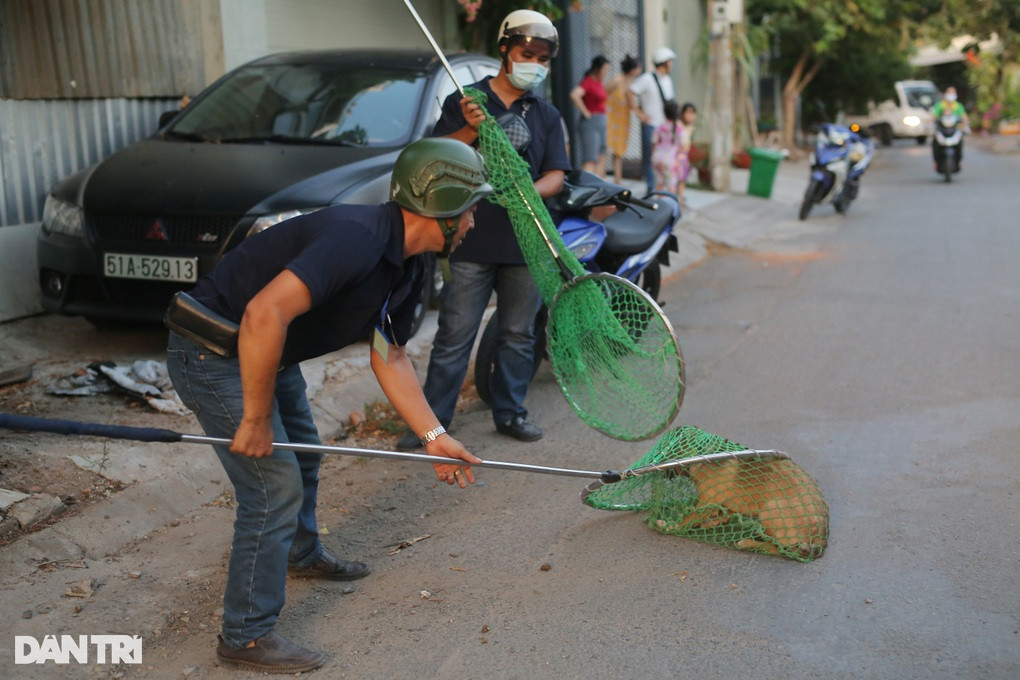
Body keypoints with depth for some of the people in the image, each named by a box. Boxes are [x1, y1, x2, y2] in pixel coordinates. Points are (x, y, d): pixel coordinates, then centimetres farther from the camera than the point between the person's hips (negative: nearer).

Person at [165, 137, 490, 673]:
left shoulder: (405, 267, 2)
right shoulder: (357, 237, -31)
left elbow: (389, 357, 12)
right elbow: (264, 313, -40)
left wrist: (434, 437, 7)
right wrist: (255, 419, -29)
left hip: (267, 351, 10)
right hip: (213, 351, -10)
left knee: (302, 454, 26)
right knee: (275, 486, -8)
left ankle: (301, 553, 52)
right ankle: (246, 637, 7)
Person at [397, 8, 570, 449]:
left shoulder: (546, 115, 12)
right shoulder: (463, 103, 2)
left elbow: (556, 175, 4)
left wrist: (529, 190, -18)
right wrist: (470, 130, -20)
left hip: (526, 242, 4)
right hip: (472, 242, -3)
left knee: (518, 335, 11)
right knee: (454, 337, -2)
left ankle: (510, 413, 24)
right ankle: (431, 420, 7)